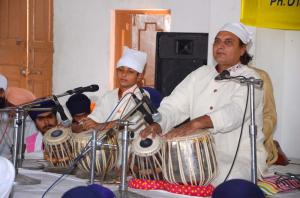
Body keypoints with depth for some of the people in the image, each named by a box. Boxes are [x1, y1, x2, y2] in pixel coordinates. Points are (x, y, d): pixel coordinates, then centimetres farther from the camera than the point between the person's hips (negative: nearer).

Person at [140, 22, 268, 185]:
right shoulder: (200, 74, 16)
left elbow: (236, 111, -24)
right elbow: (173, 105, 7)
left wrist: (194, 124, -39)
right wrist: (157, 124, -17)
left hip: (241, 158, -5)